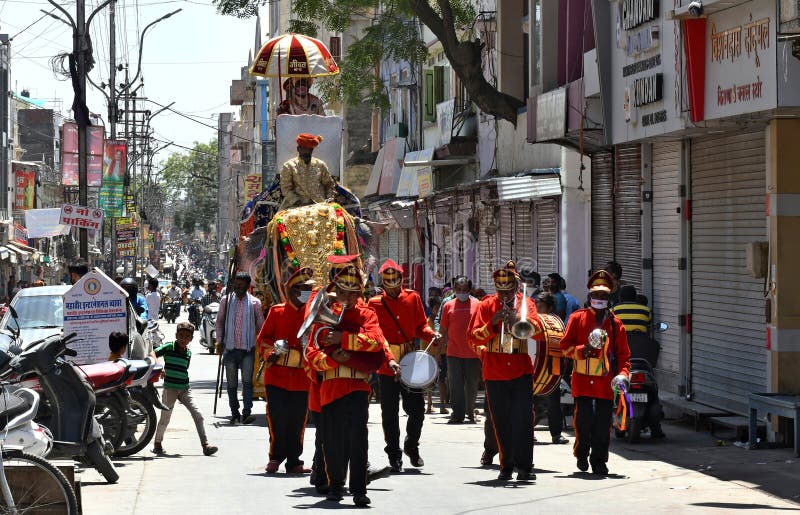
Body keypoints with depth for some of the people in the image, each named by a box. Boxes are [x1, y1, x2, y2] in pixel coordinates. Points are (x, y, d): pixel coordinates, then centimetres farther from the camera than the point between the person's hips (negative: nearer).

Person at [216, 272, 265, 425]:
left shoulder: (255, 303, 2)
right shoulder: (226, 300, 6)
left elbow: (261, 325, 9)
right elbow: (219, 321, 13)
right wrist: (220, 341, 4)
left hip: (248, 349, -2)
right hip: (230, 348, 2)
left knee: (247, 381, -13)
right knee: (232, 383, 8)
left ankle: (246, 413, -17)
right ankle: (234, 413, 18)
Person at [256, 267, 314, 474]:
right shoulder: (276, 311, 5)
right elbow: (263, 338, 8)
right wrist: (270, 353, -10)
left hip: (302, 378, 1)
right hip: (277, 376, -1)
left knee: (297, 422, 4)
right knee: (277, 419, -3)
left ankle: (294, 461, 14)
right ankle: (276, 457, 13)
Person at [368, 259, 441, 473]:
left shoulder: (413, 298, 7)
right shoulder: (375, 303, 1)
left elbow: (421, 325, 11)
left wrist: (431, 335, -10)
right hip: (387, 365, -2)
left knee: (417, 409, 2)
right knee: (390, 413, 2)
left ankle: (412, 446, 27)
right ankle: (394, 455, 12)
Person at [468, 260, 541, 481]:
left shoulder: (525, 303, 6)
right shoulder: (486, 306, 5)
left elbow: (538, 331, -9)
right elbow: (474, 337, -1)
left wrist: (518, 319, -24)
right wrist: (493, 324, -15)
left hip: (521, 370, -1)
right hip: (495, 372, 1)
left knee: (523, 419, -8)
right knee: (501, 422, 4)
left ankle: (524, 466, -6)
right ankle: (506, 465, 12)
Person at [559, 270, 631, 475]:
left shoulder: (615, 323, 11)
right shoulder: (577, 318, 6)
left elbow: (623, 353, 10)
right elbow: (565, 345, 4)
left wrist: (622, 374, -5)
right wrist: (582, 350, -14)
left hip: (606, 381, 2)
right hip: (583, 379, -2)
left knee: (603, 423, -1)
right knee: (583, 419, -6)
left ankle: (599, 461, 9)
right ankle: (582, 454, 17)